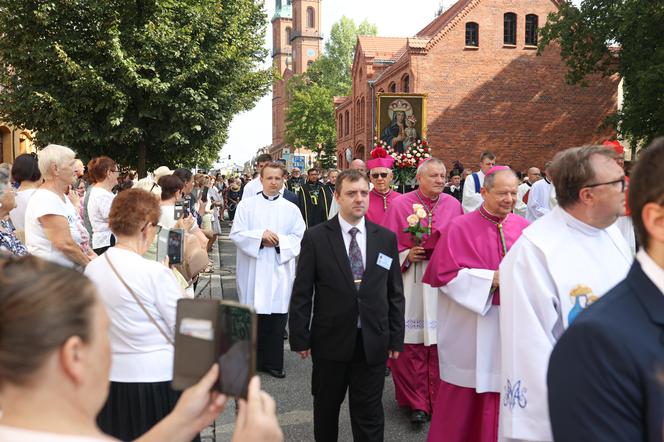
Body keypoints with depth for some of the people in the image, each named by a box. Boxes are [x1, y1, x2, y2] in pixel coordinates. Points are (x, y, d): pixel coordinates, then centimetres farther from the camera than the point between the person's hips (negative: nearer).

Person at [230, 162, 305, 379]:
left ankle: (273, 362, 15)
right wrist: (260, 236, -15)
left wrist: (279, 240, -13)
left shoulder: (291, 209, 8)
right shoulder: (246, 205, 5)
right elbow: (236, 234, -2)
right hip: (253, 271, -1)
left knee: (277, 316, 3)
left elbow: (300, 237, 3)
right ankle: (252, 360, 16)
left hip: (280, 270, 1)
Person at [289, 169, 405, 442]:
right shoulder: (315, 238, -6)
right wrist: (300, 338, -5)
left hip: (373, 343, 1)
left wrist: (396, 338, 4)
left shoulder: (386, 238, 1)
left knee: (369, 414, 10)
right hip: (330, 340, -1)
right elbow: (301, 293, -4)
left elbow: (395, 293, 5)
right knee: (326, 408, 19)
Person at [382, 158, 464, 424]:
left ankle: (438, 399, 22)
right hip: (411, 282, -2)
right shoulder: (400, 205, -1)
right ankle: (416, 402, 16)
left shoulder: (453, 205, 6)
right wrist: (407, 255, -14)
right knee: (411, 344, 1)